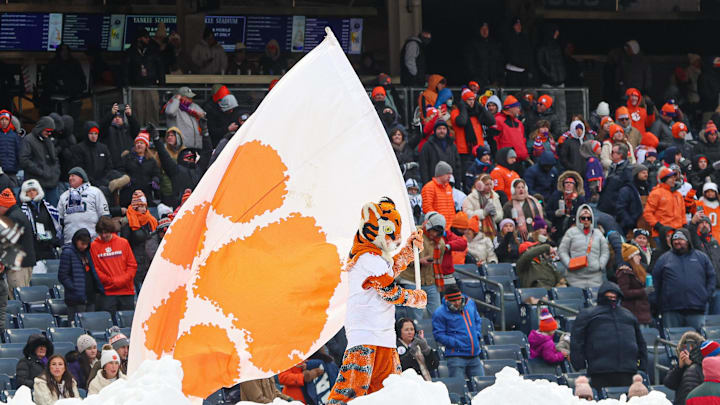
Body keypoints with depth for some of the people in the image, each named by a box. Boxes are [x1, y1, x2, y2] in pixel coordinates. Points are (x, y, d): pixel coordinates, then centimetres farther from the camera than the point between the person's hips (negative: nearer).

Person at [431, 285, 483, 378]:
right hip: (456, 356, -6)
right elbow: (438, 334, -9)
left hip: (474, 356, 6)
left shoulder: (470, 304, 8)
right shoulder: (440, 313, -8)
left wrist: (478, 335, 9)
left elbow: (478, 321, 25)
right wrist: (456, 343, -17)